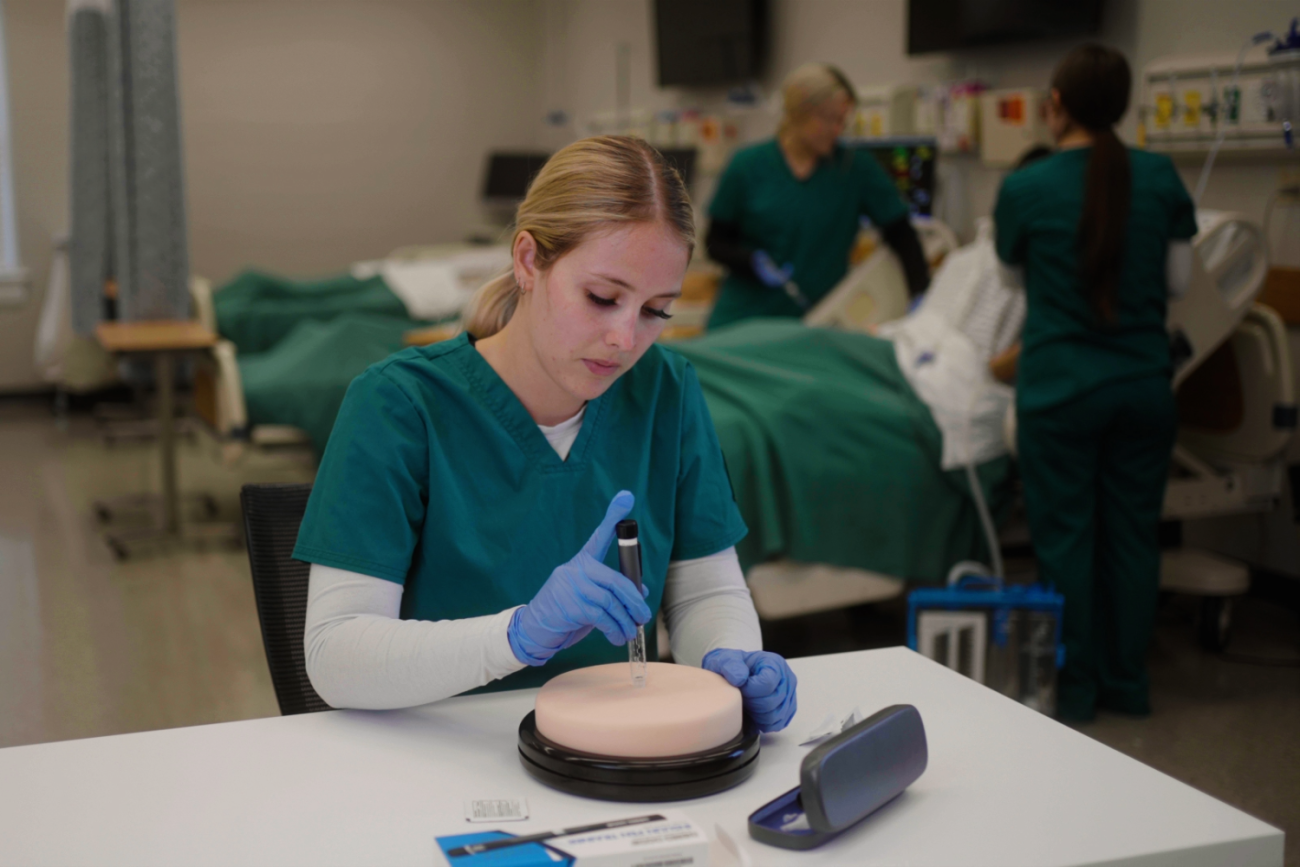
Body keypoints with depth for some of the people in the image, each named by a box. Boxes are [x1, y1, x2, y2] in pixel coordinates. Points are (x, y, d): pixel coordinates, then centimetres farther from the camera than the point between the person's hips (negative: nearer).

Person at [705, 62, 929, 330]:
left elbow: (901, 234, 5)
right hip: (743, 317, -1)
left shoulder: (856, 167, 3)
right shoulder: (748, 166, 1)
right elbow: (715, 242, 5)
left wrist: (921, 298, -7)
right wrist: (754, 262, -14)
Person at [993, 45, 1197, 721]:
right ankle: (1127, 682, 25)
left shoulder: (1025, 189, -9)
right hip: (1144, 382, 3)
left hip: (1060, 388, -3)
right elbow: (1180, 272, 6)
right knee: (1133, 533, 13)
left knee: (1066, 535, 7)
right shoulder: (1159, 177, -2)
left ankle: (1074, 688, 16)